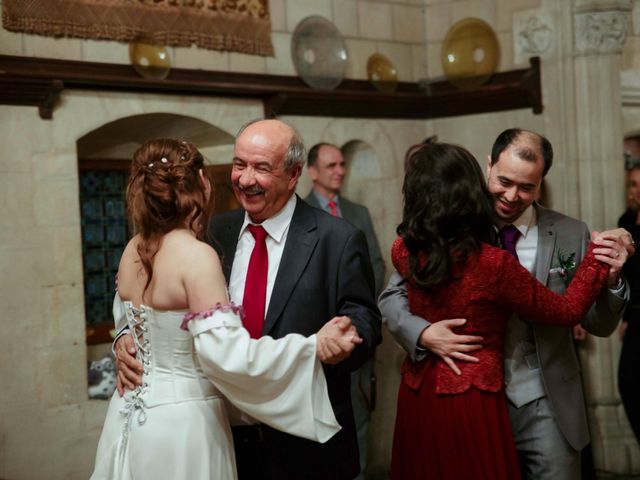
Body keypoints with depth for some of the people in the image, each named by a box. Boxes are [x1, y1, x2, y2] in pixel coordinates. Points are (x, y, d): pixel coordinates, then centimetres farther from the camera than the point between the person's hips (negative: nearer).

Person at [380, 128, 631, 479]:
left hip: (546, 409, 1)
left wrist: (609, 279, -17)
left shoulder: (571, 235, -2)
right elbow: (393, 296, -3)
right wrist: (424, 333, -23)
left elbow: (600, 326, 3)